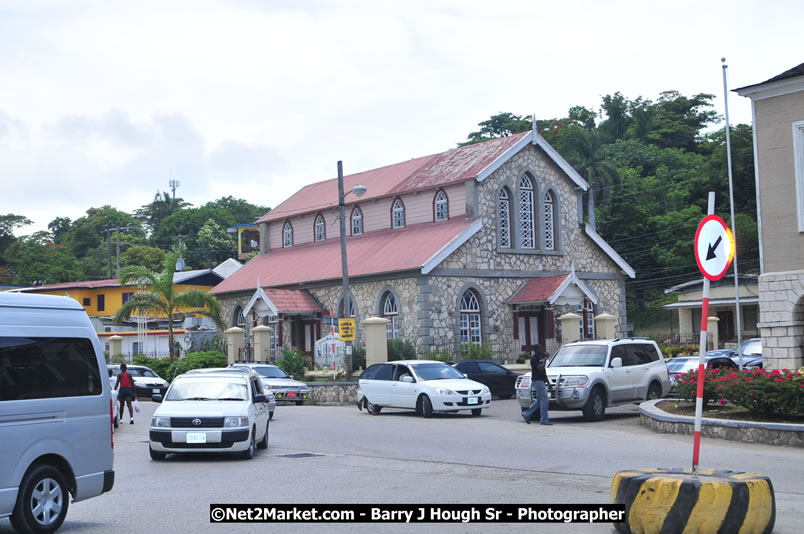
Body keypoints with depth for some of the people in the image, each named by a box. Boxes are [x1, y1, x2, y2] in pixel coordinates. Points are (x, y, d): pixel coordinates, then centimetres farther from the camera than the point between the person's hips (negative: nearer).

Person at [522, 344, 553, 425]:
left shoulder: (540, 358, 17)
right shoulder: (534, 358, -12)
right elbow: (540, 368, -26)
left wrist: (548, 382, 20)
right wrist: (546, 358, -19)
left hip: (541, 381, 10)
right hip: (537, 381, -10)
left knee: (539, 401, 13)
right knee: (544, 400, -10)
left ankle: (526, 414, 19)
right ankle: (544, 420, -6)